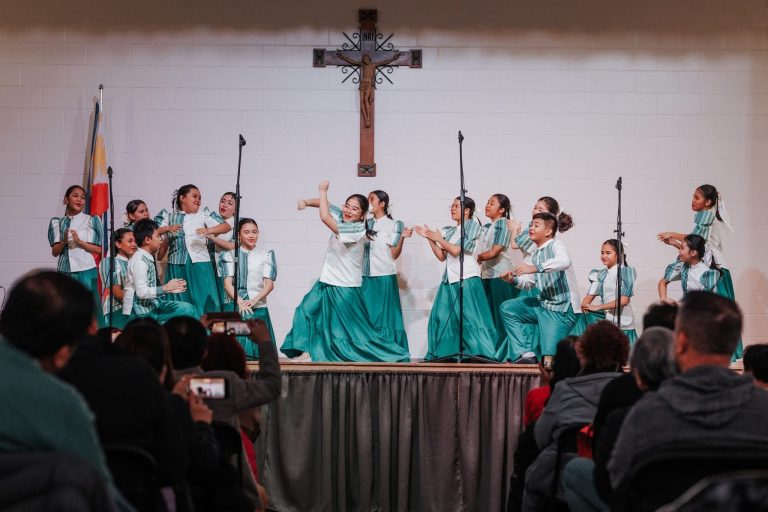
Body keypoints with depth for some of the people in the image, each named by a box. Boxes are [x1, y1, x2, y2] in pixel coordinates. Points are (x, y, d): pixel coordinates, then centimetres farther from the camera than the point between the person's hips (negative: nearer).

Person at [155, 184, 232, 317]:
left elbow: (226, 226, -1)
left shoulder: (204, 215, 9)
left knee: (203, 301, -5)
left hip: (199, 263, -1)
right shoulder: (169, 216, 13)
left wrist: (209, 230, -17)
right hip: (177, 265, 1)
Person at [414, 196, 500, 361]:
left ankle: (484, 352, -5)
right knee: (441, 316, 3)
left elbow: (457, 250, -11)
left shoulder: (472, 225, -2)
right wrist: (430, 238, 6)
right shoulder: (449, 231, 16)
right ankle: (443, 352, 10)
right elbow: (441, 256, 13)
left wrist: (439, 239, 0)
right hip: (449, 278, 7)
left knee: (470, 317, -8)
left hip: (467, 277, -7)